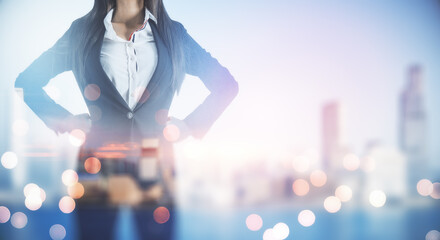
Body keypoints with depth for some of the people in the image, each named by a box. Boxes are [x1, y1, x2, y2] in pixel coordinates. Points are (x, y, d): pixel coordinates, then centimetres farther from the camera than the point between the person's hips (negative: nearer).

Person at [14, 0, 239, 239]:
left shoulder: (173, 34, 10)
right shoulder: (82, 32, 9)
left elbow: (226, 84, 14)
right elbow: (27, 81, 11)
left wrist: (190, 127, 6)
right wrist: (67, 123, 2)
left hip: (155, 163, 1)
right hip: (98, 163, 0)